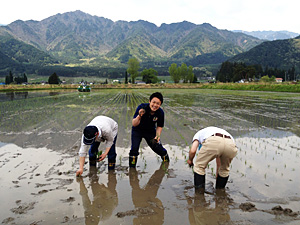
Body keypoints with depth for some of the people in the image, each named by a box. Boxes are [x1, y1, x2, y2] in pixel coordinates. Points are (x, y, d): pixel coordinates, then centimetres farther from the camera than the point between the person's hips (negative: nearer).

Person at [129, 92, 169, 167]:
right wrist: (139, 116, -50)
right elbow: (134, 124, -32)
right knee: (134, 148, -15)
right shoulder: (142, 107, -31)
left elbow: (159, 126, -5)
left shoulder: (160, 112, -22)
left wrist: (157, 135, -21)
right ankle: (132, 167, 8)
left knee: (157, 147, 2)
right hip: (137, 131, -2)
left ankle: (166, 159, 35)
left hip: (150, 132, 2)